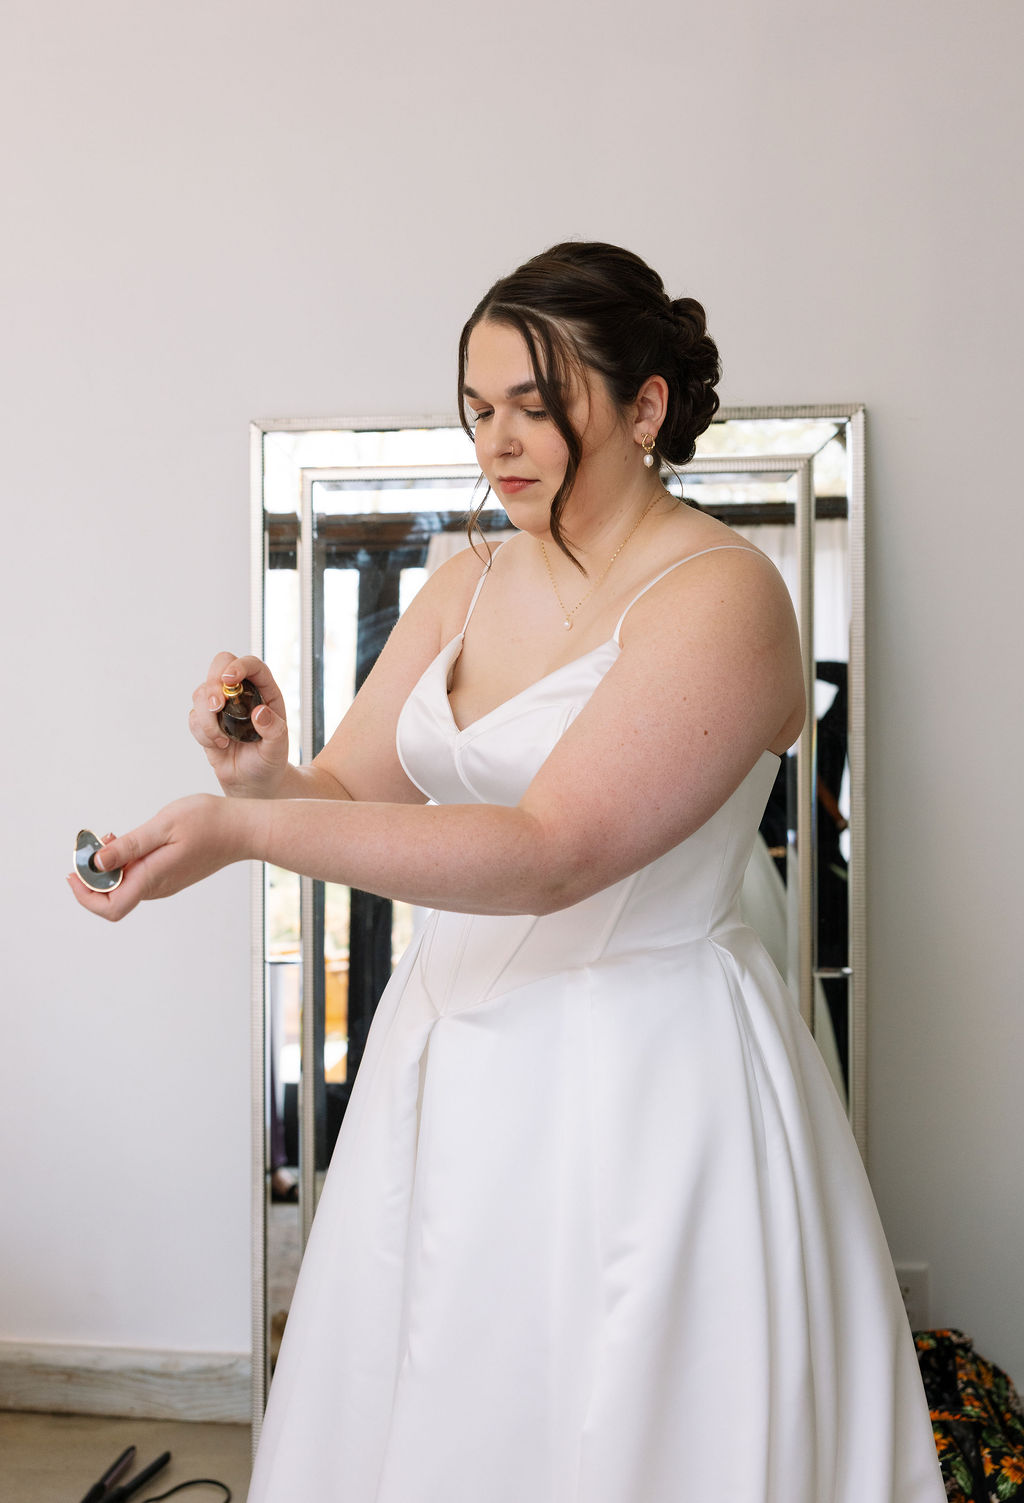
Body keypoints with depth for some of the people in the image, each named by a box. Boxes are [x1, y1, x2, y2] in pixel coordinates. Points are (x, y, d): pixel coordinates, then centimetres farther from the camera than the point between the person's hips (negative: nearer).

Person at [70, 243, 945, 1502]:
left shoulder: (722, 597, -15)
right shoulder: (466, 587, 7)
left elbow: (552, 853, -25)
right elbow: (352, 793, 6)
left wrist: (242, 833, -29)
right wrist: (266, 774, -17)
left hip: (640, 1076, -6)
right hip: (451, 1054, 7)